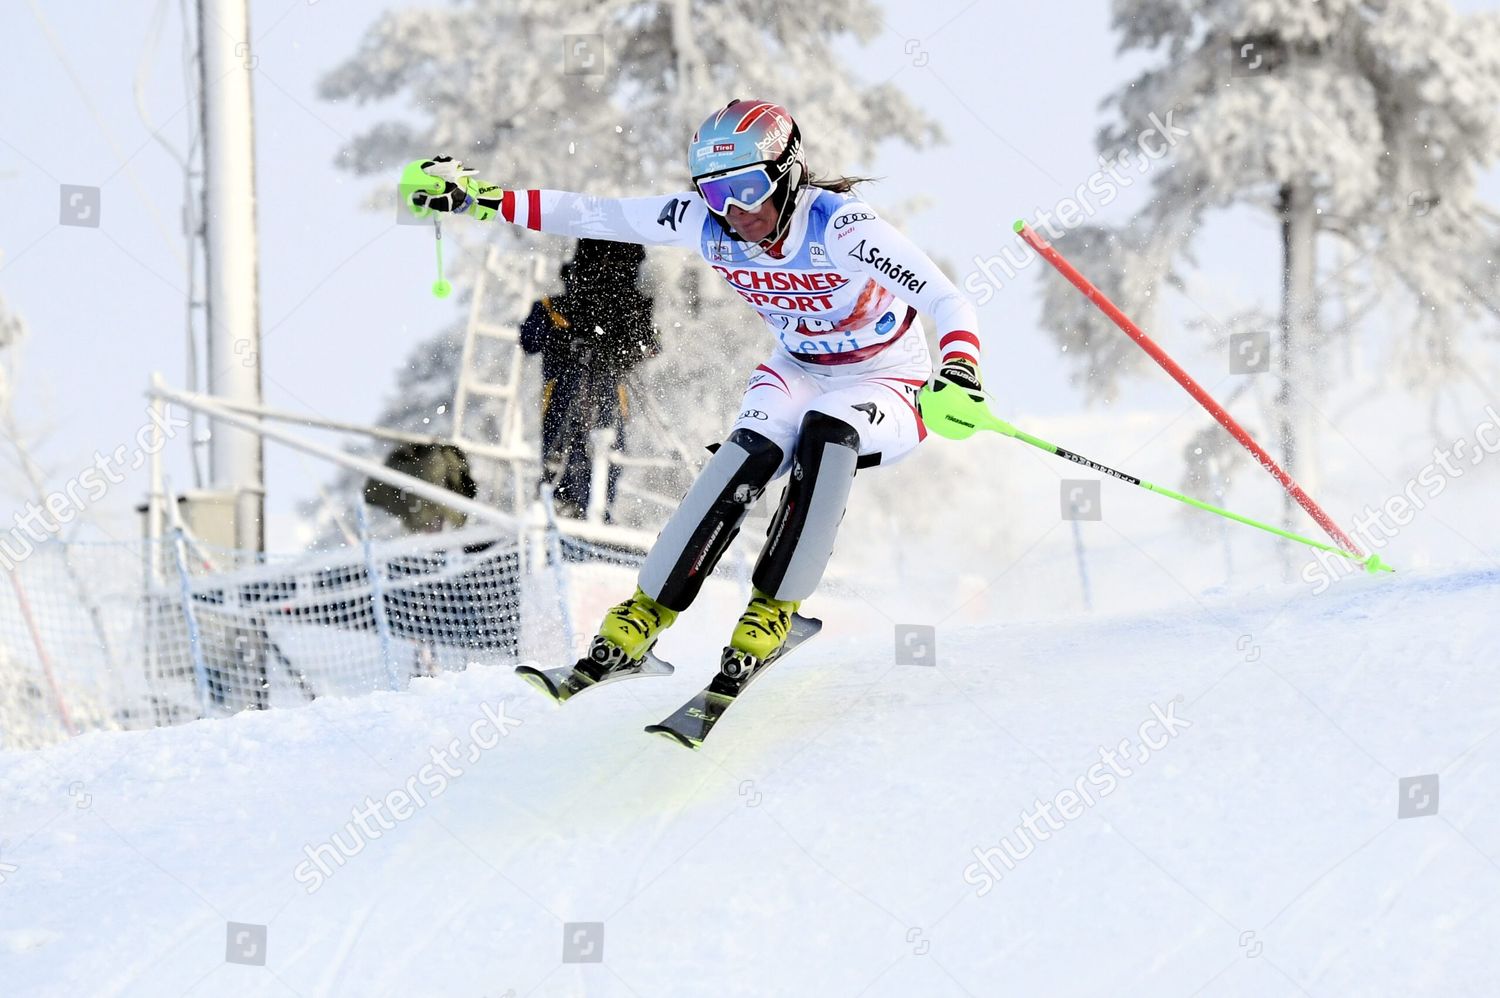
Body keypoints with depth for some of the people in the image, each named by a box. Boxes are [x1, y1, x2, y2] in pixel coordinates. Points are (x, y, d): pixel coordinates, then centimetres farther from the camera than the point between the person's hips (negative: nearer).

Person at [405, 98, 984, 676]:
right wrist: (477, 197, -14)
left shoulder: (839, 227, -30)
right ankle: (648, 610, -20)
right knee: (750, 454, -27)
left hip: (886, 384, -3)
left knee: (827, 429, -35)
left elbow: (949, 303, -34)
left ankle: (775, 606, -24)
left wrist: (959, 374, -55)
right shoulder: (705, 223, -14)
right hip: (799, 373, 4)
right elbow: (593, 216, -8)